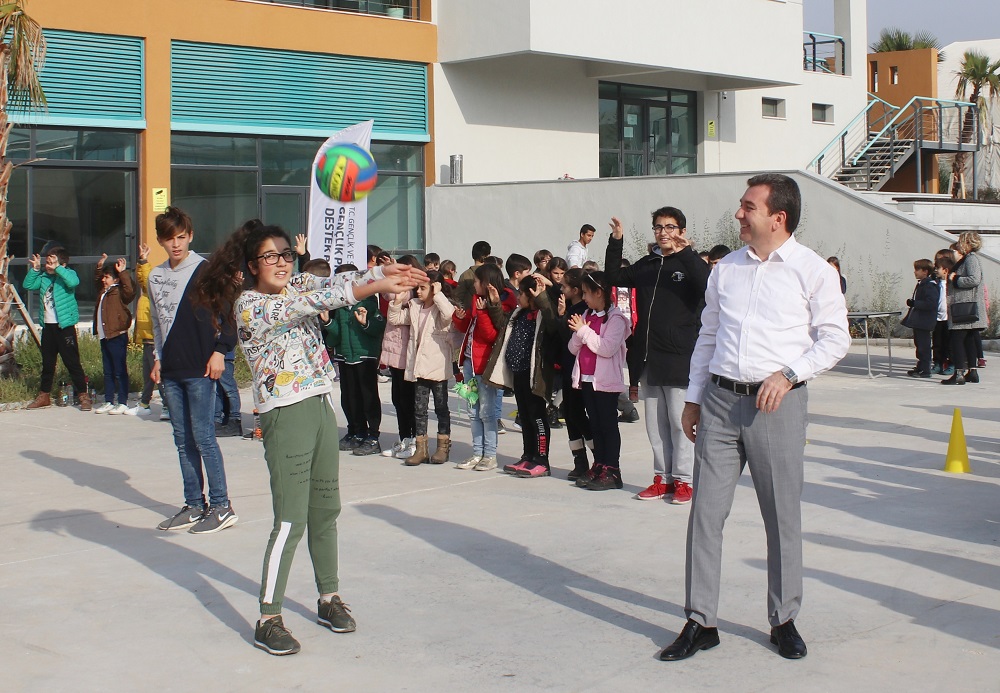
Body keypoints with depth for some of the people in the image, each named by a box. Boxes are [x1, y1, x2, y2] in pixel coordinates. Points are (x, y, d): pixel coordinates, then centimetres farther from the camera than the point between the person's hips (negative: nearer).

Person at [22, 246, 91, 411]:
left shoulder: (68, 274, -7)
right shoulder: (44, 277, 11)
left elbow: (74, 282, -29)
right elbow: (28, 285, 12)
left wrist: (57, 269, -24)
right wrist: (35, 269, 1)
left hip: (64, 325, -7)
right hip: (47, 326, 7)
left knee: (72, 361, -6)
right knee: (47, 362, 16)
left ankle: (83, 395, 0)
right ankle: (44, 395, 26)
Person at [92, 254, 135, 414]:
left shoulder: (119, 291, -8)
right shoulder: (103, 290, 16)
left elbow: (130, 290, -30)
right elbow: (96, 281, 37)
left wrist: (123, 272, -26)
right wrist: (100, 267, 25)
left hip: (117, 336, -9)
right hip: (104, 336, 9)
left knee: (120, 371, -3)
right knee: (108, 372, 13)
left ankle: (123, 404, 0)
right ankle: (108, 402, 19)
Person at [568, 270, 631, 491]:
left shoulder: (615, 318, -9)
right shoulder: (586, 315, 11)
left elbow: (607, 348, -21)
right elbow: (574, 349, 10)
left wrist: (585, 331, -16)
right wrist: (578, 333, -10)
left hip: (606, 381, -7)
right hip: (586, 379, 7)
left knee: (608, 425, -2)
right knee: (594, 425, 11)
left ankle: (612, 471, 1)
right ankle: (599, 467, 17)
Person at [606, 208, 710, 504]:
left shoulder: (691, 263, -3)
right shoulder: (646, 265, 14)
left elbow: (708, 284, -21)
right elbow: (615, 277, 22)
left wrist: (685, 252, -28)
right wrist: (616, 243, 11)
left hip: (679, 358, -6)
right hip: (649, 358, 6)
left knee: (680, 421, -1)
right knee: (655, 422, 11)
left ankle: (684, 480, 8)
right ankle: (662, 478, 20)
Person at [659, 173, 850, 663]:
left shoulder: (813, 270, -2)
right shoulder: (726, 269, 11)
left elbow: (835, 338, -2)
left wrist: (788, 374, -14)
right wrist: (694, 398, 15)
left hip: (778, 403, -3)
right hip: (721, 401, 4)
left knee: (783, 517, 5)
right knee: (706, 512, 1)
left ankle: (784, 621, 20)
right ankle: (700, 622, 9)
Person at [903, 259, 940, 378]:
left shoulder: (930, 285, -17)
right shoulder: (921, 284, 13)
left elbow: (931, 303, -26)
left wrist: (914, 303, -23)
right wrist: (912, 303, 9)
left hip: (924, 322, -10)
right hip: (917, 321, 10)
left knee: (924, 345, -6)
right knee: (919, 344, 17)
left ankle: (925, 370, -2)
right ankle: (920, 367, 26)